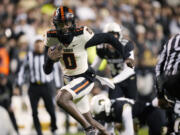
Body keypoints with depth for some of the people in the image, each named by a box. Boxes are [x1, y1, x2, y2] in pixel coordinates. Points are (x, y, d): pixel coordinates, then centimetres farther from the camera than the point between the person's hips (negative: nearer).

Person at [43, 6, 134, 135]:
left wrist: (125, 56, -9)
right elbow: (47, 71, -8)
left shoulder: (82, 36, -23)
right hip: (71, 80, 6)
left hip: (85, 79, -6)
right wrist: (50, 59, -30)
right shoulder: (52, 39, -11)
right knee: (89, 119, 14)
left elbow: (108, 38, -9)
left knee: (61, 98, -31)